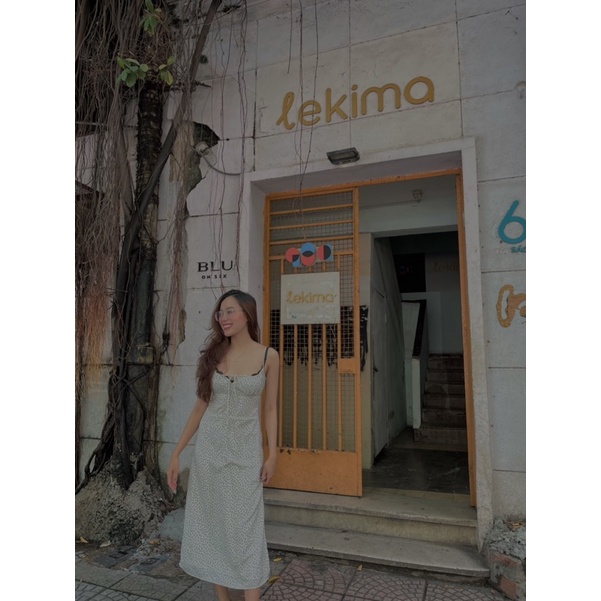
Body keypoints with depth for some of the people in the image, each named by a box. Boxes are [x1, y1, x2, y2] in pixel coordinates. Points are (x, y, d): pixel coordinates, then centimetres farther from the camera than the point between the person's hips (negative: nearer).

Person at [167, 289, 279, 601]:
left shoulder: (268, 356, -6)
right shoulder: (214, 354, 0)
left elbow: (270, 408, 0)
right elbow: (200, 406, 4)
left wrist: (272, 453, -4)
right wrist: (176, 452, 3)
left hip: (246, 450, -3)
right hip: (209, 446, 3)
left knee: (245, 528, 3)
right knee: (211, 524, 12)